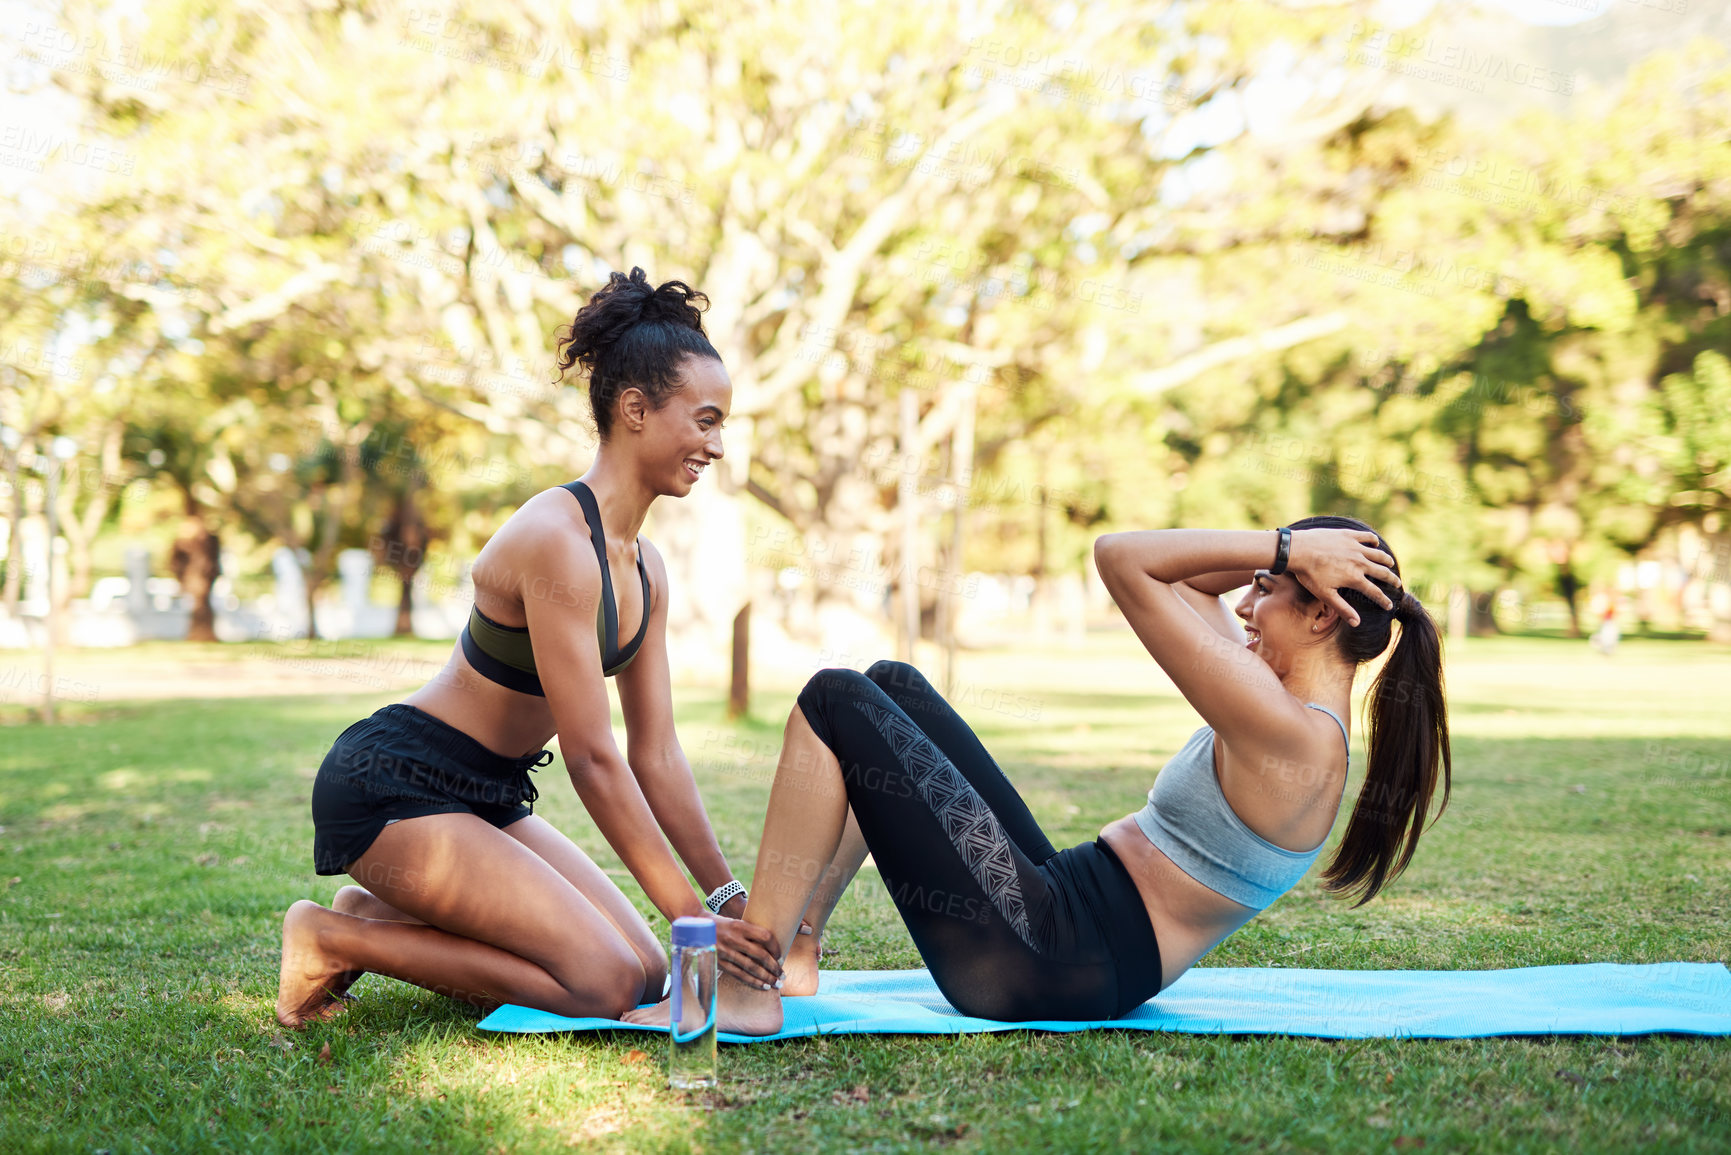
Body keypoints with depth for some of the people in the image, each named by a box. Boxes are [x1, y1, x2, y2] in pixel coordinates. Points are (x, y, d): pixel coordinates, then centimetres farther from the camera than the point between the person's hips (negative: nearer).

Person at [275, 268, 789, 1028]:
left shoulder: (644, 568, 5)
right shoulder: (557, 541, -24)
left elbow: (656, 755, 7)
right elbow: (593, 760, -24)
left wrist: (732, 899, 1)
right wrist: (692, 915, -21)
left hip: (487, 795, 10)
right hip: (392, 787, -9)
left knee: (646, 972, 3)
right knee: (607, 983, -15)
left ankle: (380, 915, 12)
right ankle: (334, 938, -3)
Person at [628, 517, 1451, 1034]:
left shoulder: (1286, 734, -20)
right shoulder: (1301, 714, 11)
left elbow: (1122, 560, -20)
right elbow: (1178, 579, 19)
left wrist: (1283, 547, -13)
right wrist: (1274, 555, 6)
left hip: (1049, 961, -10)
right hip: (1068, 910, 10)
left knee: (835, 702, -12)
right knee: (891, 684, 14)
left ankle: (746, 991, -8)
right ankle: (791, 950, 12)